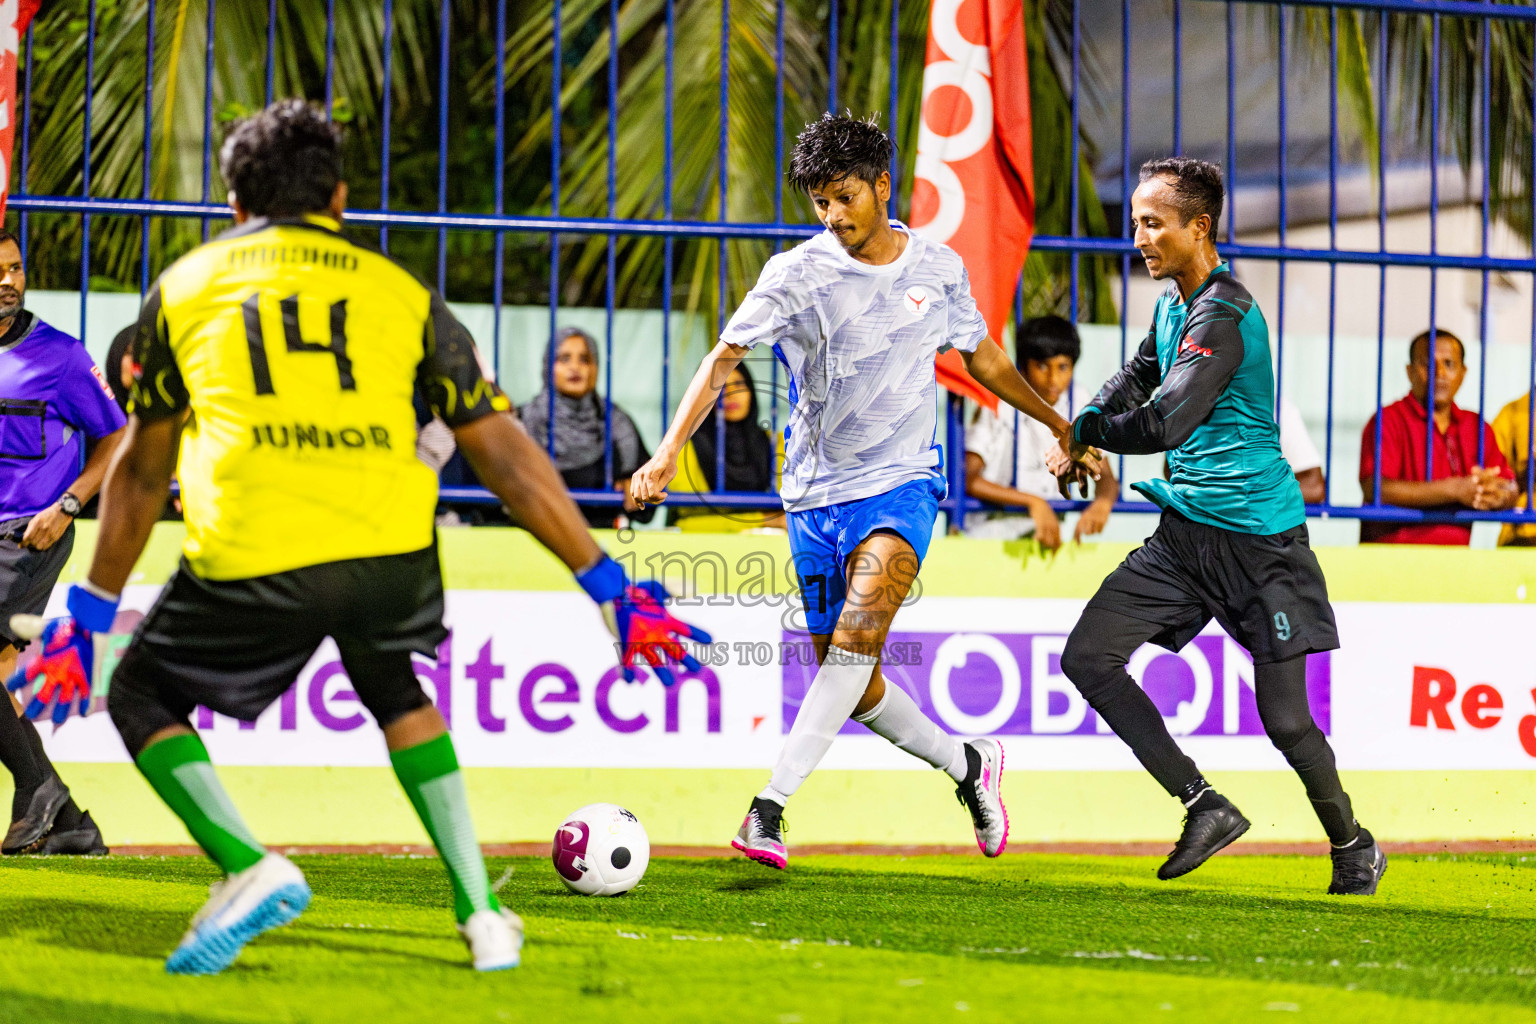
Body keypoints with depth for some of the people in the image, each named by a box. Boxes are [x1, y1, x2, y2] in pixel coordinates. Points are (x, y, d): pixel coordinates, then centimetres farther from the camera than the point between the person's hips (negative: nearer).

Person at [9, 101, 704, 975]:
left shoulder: (186, 285, 21)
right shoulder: (402, 292, 21)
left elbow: (142, 475, 26)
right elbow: (509, 458, 17)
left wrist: (91, 614, 35)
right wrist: (612, 589, 21)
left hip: (250, 556, -2)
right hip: (390, 545, 3)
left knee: (142, 697, 21)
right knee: (396, 691, 32)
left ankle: (248, 866, -3)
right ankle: (482, 914, 23)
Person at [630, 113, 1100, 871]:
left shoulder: (938, 268, 2)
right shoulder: (797, 273, -7)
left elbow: (983, 359, 19)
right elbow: (724, 358, -15)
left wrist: (1060, 423, 27)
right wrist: (668, 452, -28)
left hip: (902, 482, -1)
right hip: (817, 491, 1)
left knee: (860, 626, -25)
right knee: (850, 682, 4)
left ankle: (771, 805, -29)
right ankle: (966, 763, 30)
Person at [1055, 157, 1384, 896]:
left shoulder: (1223, 317, -19)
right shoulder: (1172, 305, 12)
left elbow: (1163, 424, -27)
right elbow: (1133, 383, 29)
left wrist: (1085, 432, -10)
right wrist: (1080, 434, 9)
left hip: (1258, 536, -9)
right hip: (1187, 530, 9)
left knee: (1285, 718, -4)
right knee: (1087, 659, -5)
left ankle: (1352, 847, 20)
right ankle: (1204, 807, -1)